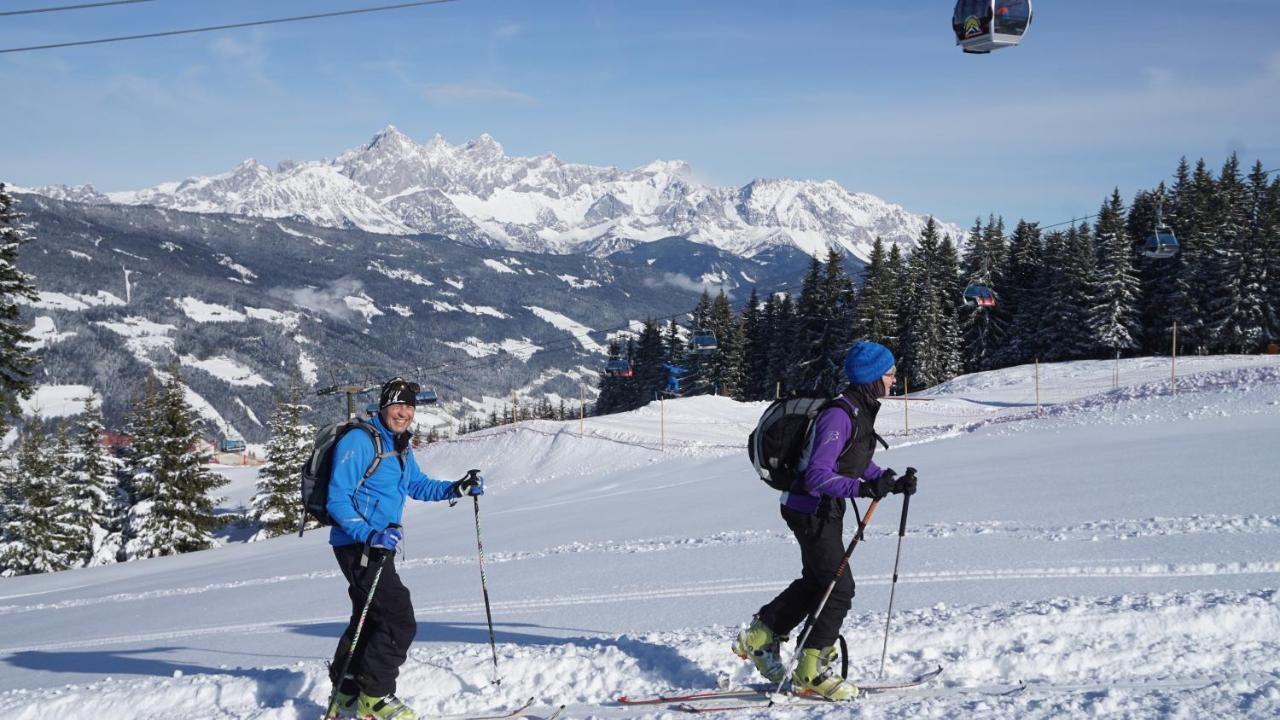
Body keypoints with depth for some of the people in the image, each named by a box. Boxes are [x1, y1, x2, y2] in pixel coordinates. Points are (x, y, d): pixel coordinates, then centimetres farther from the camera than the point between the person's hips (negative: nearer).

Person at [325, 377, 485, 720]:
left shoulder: (400, 447, 12)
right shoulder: (359, 442, -16)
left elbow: (418, 485, 26)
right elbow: (337, 499, -20)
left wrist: (456, 488, 9)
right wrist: (369, 535, -31)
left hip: (378, 545, 10)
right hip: (357, 546, -10)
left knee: (369, 621, 18)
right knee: (399, 622, -14)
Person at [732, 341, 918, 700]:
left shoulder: (861, 411, 6)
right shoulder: (839, 415, -25)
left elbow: (859, 464, 18)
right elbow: (818, 475, -31)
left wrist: (892, 482, 3)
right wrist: (864, 488, -40)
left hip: (826, 509, 10)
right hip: (811, 510, -10)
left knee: (816, 581, 21)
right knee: (840, 588, -6)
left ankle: (759, 637, 32)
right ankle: (812, 670, 3)